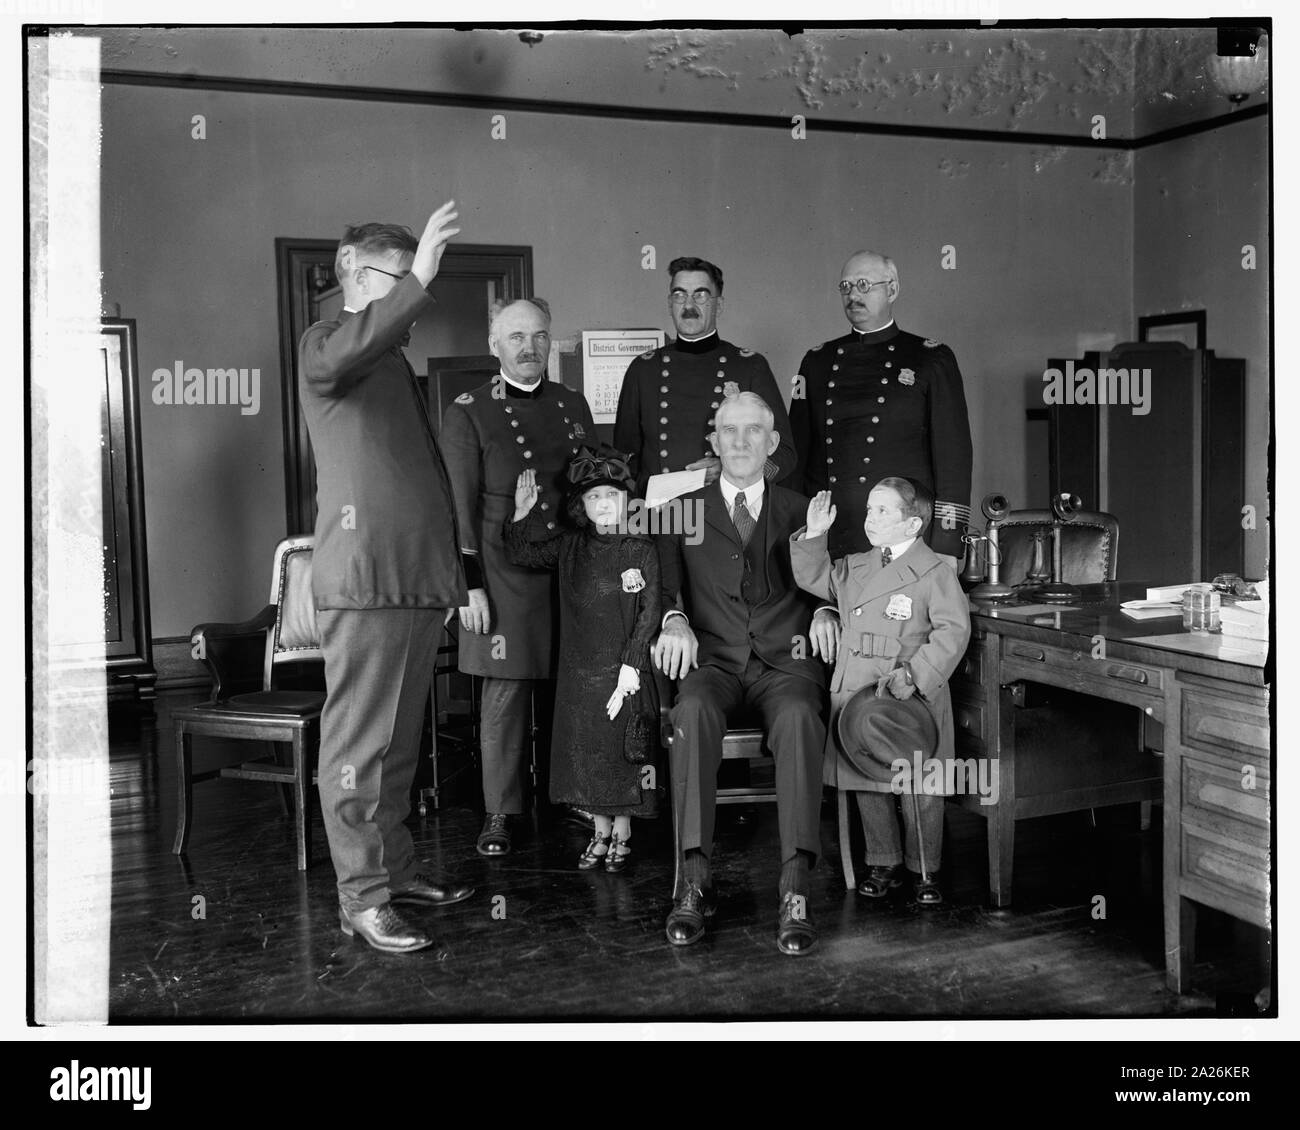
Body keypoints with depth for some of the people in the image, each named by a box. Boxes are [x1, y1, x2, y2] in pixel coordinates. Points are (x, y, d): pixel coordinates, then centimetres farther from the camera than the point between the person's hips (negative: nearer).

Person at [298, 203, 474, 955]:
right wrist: (417, 280, -36)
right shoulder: (324, 347, -2)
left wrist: (452, 570, 22)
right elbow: (336, 357, -30)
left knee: (402, 739, 14)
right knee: (359, 744, -4)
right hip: (364, 579, -8)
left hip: (420, 577, 8)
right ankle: (362, 898, 1)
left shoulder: (397, 363, 23)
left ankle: (395, 867, 23)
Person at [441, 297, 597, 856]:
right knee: (505, 694, -1)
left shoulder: (573, 405, 14)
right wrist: (470, 585, -8)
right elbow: (460, 504, -3)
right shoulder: (468, 412, 1)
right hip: (503, 573, -3)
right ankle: (500, 814, 10)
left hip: (572, 568, 4)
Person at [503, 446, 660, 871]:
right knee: (585, 752, 9)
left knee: (623, 753, 4)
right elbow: (521, 553, 16)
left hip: (624, 672, -3)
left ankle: (622, 835, 20)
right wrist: (521, 514, 1)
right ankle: (600, 833, 24)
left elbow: (648, 614, -8)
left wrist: (631, 667, -14)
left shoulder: (642, 552, -5)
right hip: (579, 672, 4)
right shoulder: (569, 548, 6)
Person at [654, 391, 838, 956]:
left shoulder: (800, 511, 19)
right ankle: (694, 879, -35)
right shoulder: (685, 510, 18)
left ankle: (794, 888, -39)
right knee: (693, 712, -35)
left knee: (799, 716, -35)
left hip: (785, 661, 0)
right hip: (714, 660, 0)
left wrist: (824, 610, -3)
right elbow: (666, 582, 10)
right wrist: (674, 618, -11)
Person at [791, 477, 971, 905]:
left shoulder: (933, 573, -9)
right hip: (857, 697, 6)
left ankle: (924, 870, 18)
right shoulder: (855, 568, 10)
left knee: (919, 788, 3)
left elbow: (952, 630, -14)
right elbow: (813, 578, 20)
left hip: (910, 699, -6)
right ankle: (884, 864, 26)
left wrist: (914, 673, -23)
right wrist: (814, 535, 4)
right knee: (867, 787, 12)